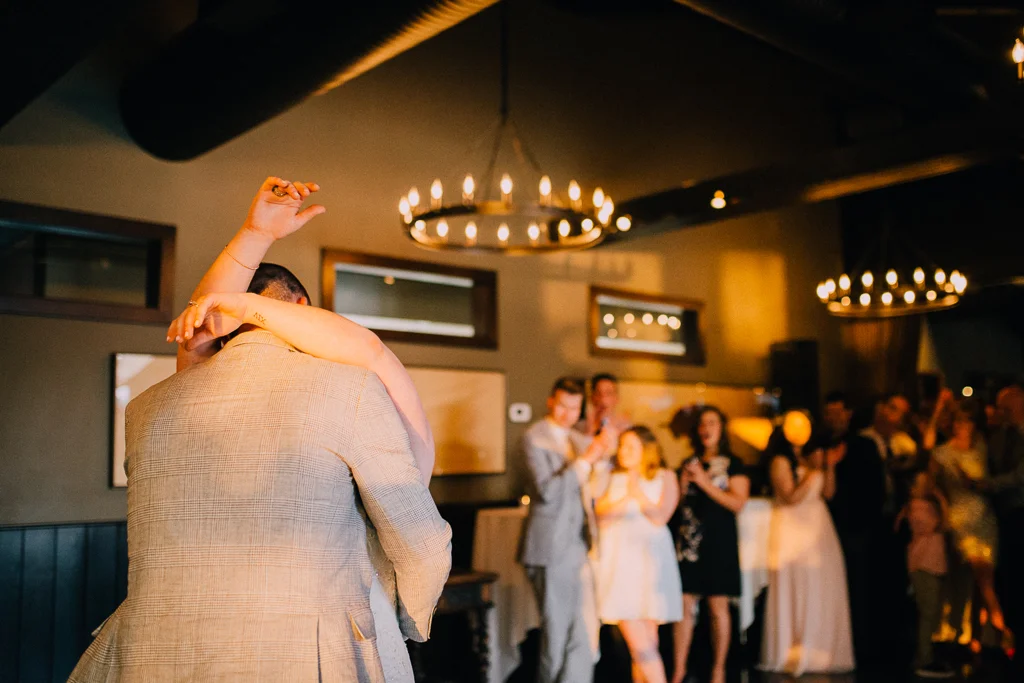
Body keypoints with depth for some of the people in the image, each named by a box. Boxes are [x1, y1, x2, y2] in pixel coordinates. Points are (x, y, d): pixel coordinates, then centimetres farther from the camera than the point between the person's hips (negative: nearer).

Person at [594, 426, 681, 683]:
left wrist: (639, 495, -19)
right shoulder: (613, 479, 13)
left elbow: (660, 517, -4)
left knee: (648, 640, 1)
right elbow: (599, 512, 0)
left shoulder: (664, 478, 9)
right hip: (619, 561, 1)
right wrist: (624, 501, -16)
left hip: (649, 559, 0)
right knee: (635, 639, -7)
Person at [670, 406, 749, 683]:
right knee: (685, 605, 1)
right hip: (688, 540, 4)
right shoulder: (689, 464, 15)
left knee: (718, 607, 1)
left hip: (719, 541, -3)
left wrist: (706, 483, -12)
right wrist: (683, 485, 0)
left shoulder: (733, 464, 2)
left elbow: (738, 503, -9)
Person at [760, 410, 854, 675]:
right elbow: (791, 497, -14)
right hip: (793, 529, -6)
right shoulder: (781, 461, -6)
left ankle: (820, 651, 13)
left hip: (818, 527, 6)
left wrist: (829, 466, -1)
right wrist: (813, 472, -15)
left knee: (824, 591, 4)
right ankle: (794, 655, 3)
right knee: (797, 591, -5)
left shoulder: (812, 456, 13)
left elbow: (828, 492, 11)